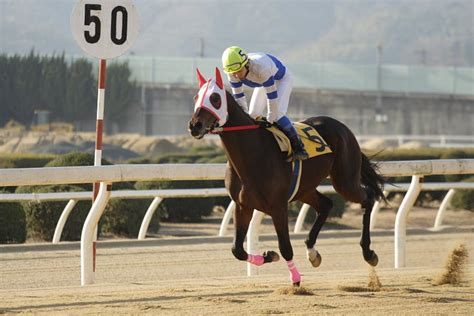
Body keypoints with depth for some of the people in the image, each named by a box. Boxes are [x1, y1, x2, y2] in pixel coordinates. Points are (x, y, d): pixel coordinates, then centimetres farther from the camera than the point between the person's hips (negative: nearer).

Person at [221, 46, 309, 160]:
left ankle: (298, 148, -14)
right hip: (262, 83, 6)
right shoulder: (233, 73, -28)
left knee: (277, 114, -23)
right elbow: (238, 97, -15)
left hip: (282, 79, -6)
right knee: (253, 114, -3)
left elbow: (272, 96, -37)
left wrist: (270, 120, -27)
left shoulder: (261, 68, -46)